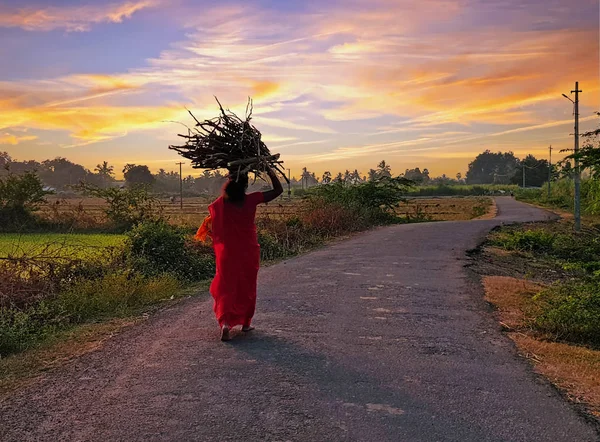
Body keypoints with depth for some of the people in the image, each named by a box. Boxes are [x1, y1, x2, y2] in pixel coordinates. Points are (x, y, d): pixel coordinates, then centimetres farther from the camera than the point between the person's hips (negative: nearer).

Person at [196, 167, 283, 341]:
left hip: (227, 253, 0)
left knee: (226, 288, 7)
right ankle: (246, 322, 25)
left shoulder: (220, 204, -11)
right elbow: (278, 190, -4)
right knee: (247, 287, 16)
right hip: (249, 252, 0)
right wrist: (269, 170, -1)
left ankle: (225, 323, -12)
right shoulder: (251, 200, -13)